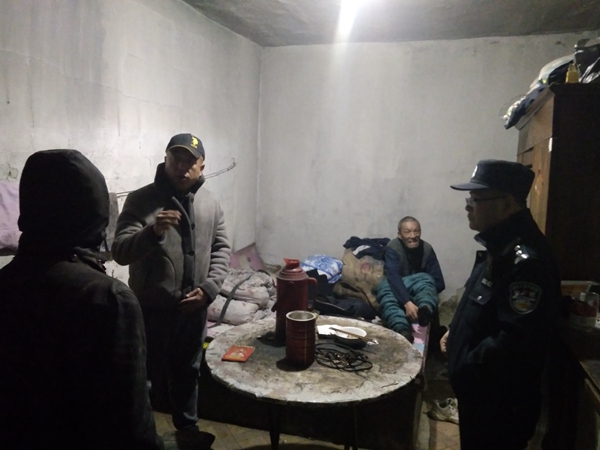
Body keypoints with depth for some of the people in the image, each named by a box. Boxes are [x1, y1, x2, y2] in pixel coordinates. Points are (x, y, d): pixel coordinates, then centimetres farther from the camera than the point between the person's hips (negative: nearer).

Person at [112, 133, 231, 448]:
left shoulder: (210, 203, 2)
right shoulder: (141, 200, -11)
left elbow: (222, 248, 6)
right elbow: (120, 252, -18)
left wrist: (209, 288, -7)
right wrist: (153, 231, -37)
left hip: (194, 309, 4)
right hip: (151, 310, -4)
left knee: (188, 372, 22)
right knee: (147, 377, 11)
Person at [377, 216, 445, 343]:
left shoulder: (427, 249, -9)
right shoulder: (392, 248, -18)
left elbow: (439, 283, -10)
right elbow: (394, 277, -35)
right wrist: (407, 303, -49)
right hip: (395, 287, -2)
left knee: (426, 279, -32)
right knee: (386, 288, -38)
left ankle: (425, 311, -63)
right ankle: (403, 331, -63)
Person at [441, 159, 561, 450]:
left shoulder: (527, 261, -28)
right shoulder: (499, 247, 5)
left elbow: (514, 343, -32)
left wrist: (463, 367, -21)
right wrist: (456, 332, 8)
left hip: (502, 403, -9)